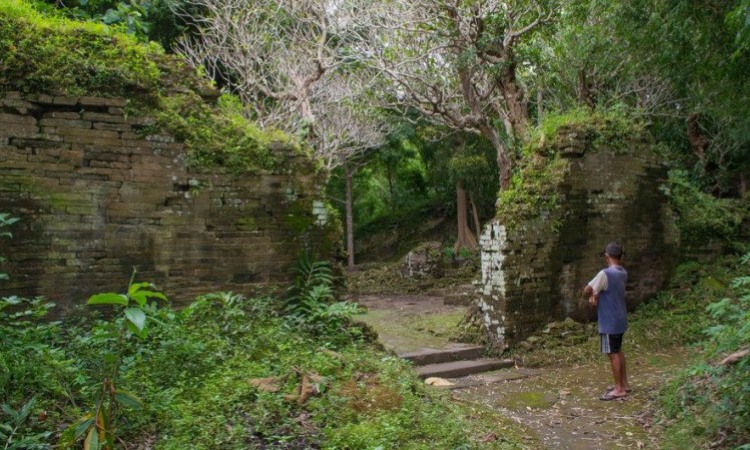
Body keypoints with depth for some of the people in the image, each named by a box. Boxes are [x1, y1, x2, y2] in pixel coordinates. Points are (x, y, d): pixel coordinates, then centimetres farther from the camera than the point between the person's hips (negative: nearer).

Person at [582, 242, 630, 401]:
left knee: (613, 353, 0)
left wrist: (591, 295, 5)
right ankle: (624, 384, 28)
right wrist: (595, 294, -4)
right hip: (620, 319, 8)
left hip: (609, 321, -8)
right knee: (618, 351, 19)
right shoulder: (623, 273, 5)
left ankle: (619, 389, 7)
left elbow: (586, 291, -16)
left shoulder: (605, 274, -22)